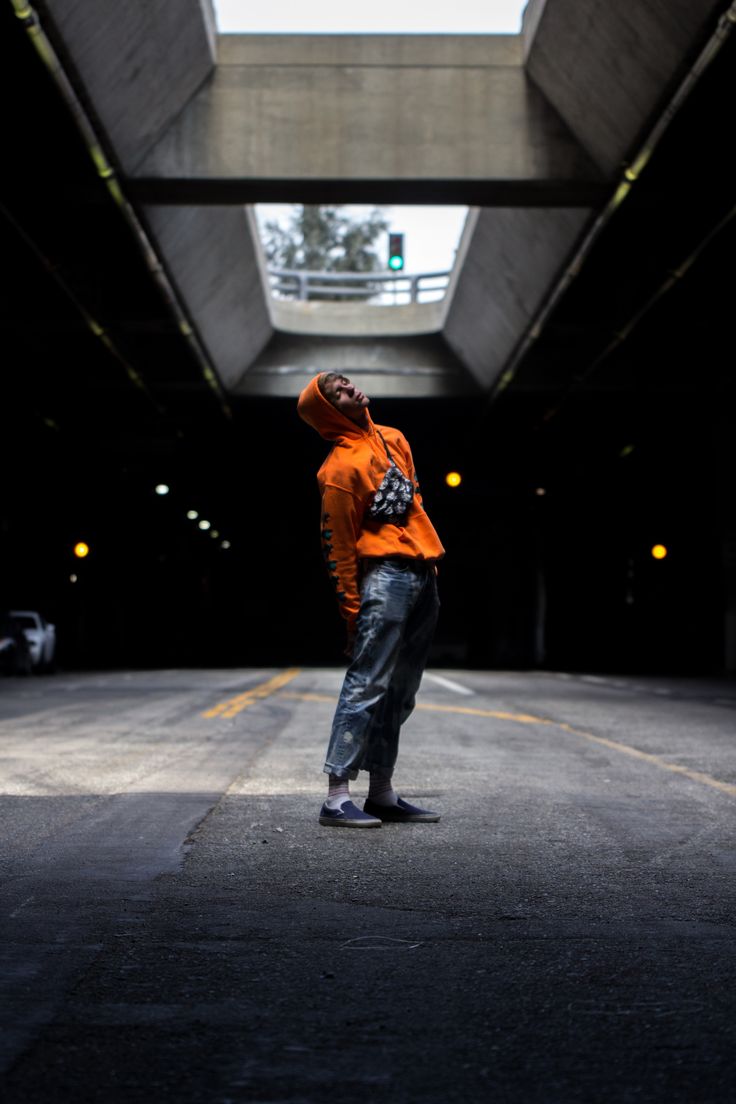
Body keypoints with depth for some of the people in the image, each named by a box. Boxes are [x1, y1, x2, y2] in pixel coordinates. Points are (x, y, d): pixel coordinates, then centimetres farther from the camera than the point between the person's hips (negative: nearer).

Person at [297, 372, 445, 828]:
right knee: (367, 687, -11)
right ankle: (338, 798, -9)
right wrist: (352, 611, -13)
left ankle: (383, 793, 18)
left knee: (400, 694, 11)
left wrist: (432, 560, 21)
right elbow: (339, 549, -11)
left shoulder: (393, 439, 16)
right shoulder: (340, 469, -10)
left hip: (423, 576, 8)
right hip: (387, 577, -8)